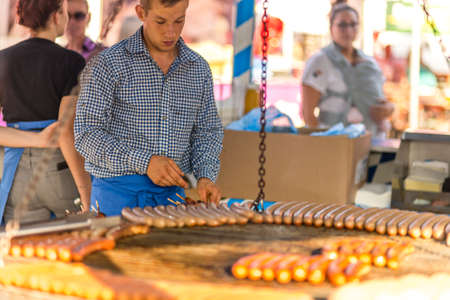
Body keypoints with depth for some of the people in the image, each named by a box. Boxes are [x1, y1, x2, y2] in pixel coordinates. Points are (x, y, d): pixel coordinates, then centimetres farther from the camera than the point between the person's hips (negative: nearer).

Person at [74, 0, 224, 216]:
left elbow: (207, 132, 14)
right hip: (118, 193, -4)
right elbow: (87, 135, -11)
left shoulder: (199, 69, 7)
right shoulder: (108, 64, -7)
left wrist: (205, 177, -5)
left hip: (172, 194, 4)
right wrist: (145, 162, -21)